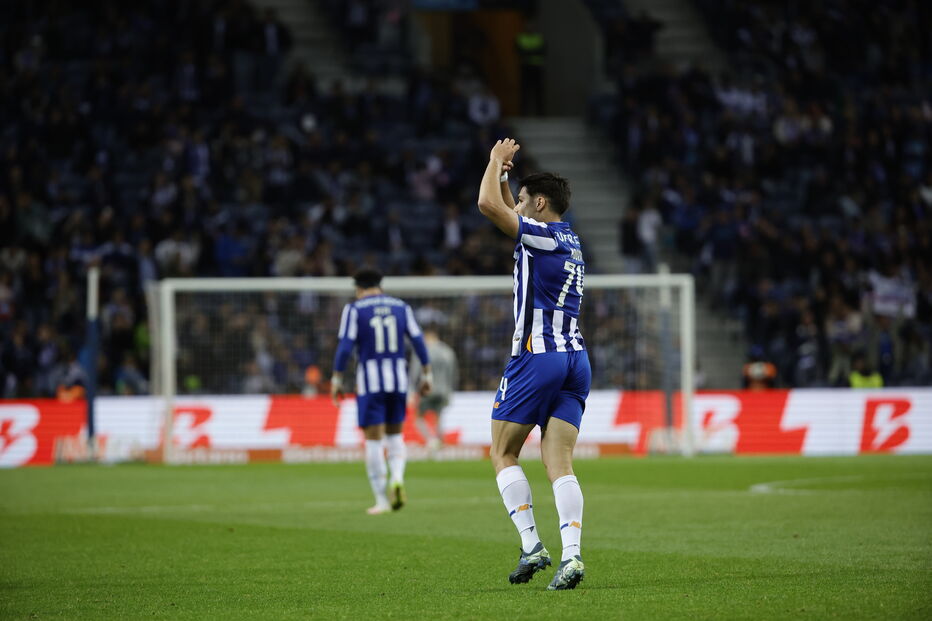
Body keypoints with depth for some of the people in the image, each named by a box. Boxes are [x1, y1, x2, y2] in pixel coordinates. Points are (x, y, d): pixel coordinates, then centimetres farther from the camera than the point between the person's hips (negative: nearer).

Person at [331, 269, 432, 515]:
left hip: (369, 379, -3)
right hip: (398, 379, 3)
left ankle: (382, 501, 0)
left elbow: (345, 346, -10)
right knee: (394, 434, 17)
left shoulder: (354, 310, -2)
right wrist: (427, 374, 9)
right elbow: (418, 340, 3)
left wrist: (336, 379, -4)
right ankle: (397, 479, -10)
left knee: (373, 439, 1)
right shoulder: (401, 307, 8)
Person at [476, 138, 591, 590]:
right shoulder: (570, 241, 18)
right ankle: (571, 554, -16)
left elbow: (488, 204, -17)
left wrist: (497, 161, -2)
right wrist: (504, 175, 28)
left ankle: (531, 545, -5)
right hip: (576, 359, 7)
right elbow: (506, 211, 35)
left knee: (503, 453, 6)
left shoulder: (541, 235, -8)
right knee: (559, 463, 0)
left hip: (536, 357, -7)